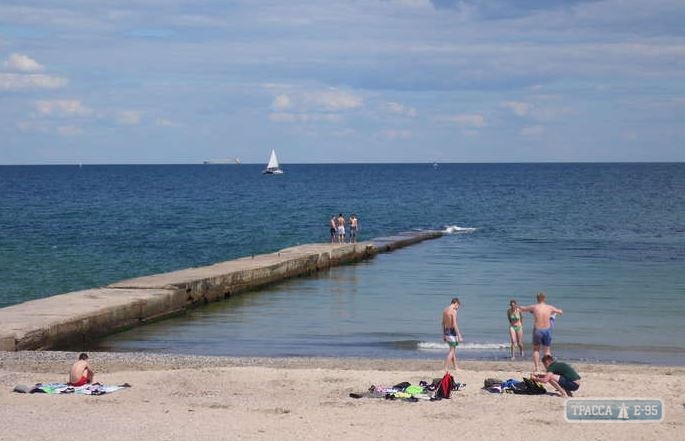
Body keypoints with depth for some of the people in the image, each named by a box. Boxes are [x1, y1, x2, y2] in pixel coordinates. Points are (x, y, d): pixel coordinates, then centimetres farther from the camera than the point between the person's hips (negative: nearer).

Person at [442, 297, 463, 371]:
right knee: (451, 351, -3)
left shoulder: (445, 310, 10)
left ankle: (455, 368, 24)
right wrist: (459, 336, -21)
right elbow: (454, 325, -22)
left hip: (446, 331, 9)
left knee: (454, 349, 19)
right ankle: (446, 369, -7)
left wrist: (444, 335, 21)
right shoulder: (453, 311, -16)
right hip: (452, 332, -9)